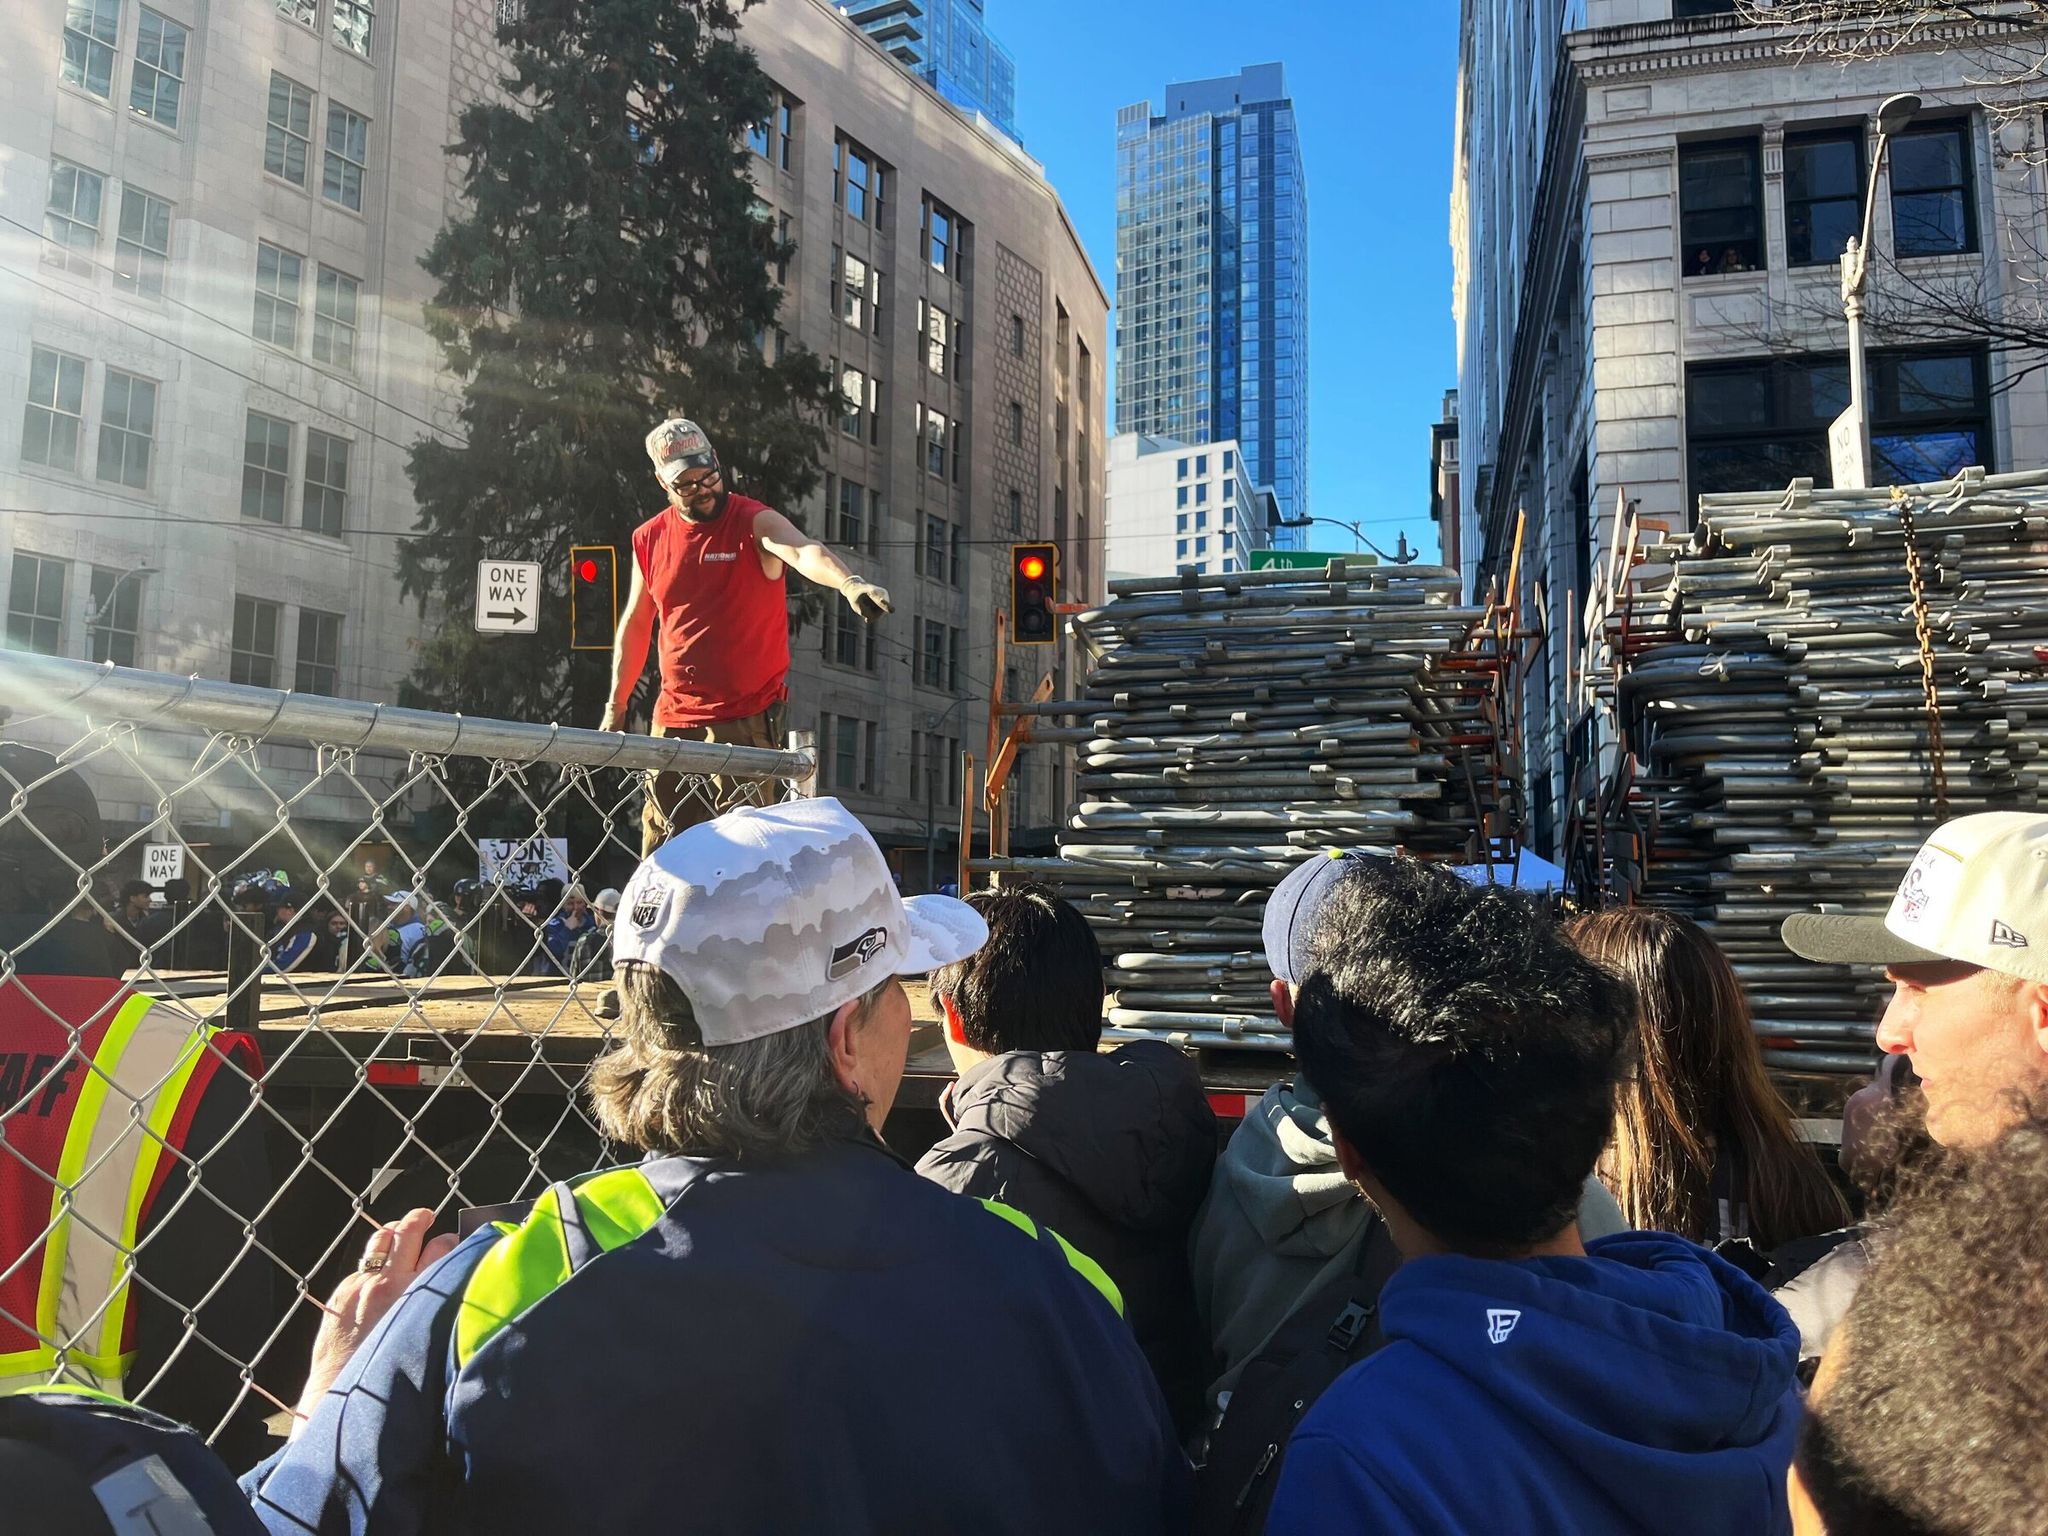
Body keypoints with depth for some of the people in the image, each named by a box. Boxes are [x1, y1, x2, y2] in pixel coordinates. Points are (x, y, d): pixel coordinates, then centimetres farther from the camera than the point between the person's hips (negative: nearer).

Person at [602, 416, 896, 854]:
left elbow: (806, 552, -30)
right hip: (672, 720, 5)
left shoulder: (756, 522, -8)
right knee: (660, 850, 9)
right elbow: (635, 626, 19)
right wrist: (615, 706, 20)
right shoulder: (650, 539, 8)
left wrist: (848, 583, -52)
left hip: (746, 720, -5)